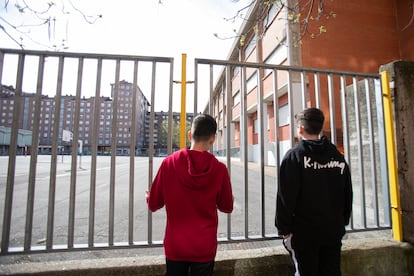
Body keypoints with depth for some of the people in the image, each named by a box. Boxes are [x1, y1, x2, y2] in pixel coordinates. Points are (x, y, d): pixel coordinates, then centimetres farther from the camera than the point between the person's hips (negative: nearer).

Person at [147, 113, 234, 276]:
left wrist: (149, 196, 16)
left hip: (175, 246, 1)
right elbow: (227, 207, -2)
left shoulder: (168, 163, -15)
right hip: (205, 247, 0)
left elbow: (153, 205, -6)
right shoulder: (219, 169, -16)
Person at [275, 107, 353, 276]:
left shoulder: (294, 156, -14)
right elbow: (348, 194, 11)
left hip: (304, 231, -5)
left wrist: (284, 229, -6)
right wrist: (343, 222, 20)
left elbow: (286, 197, -16)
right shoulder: (337, 155, 4)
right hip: (334, 230, 5)